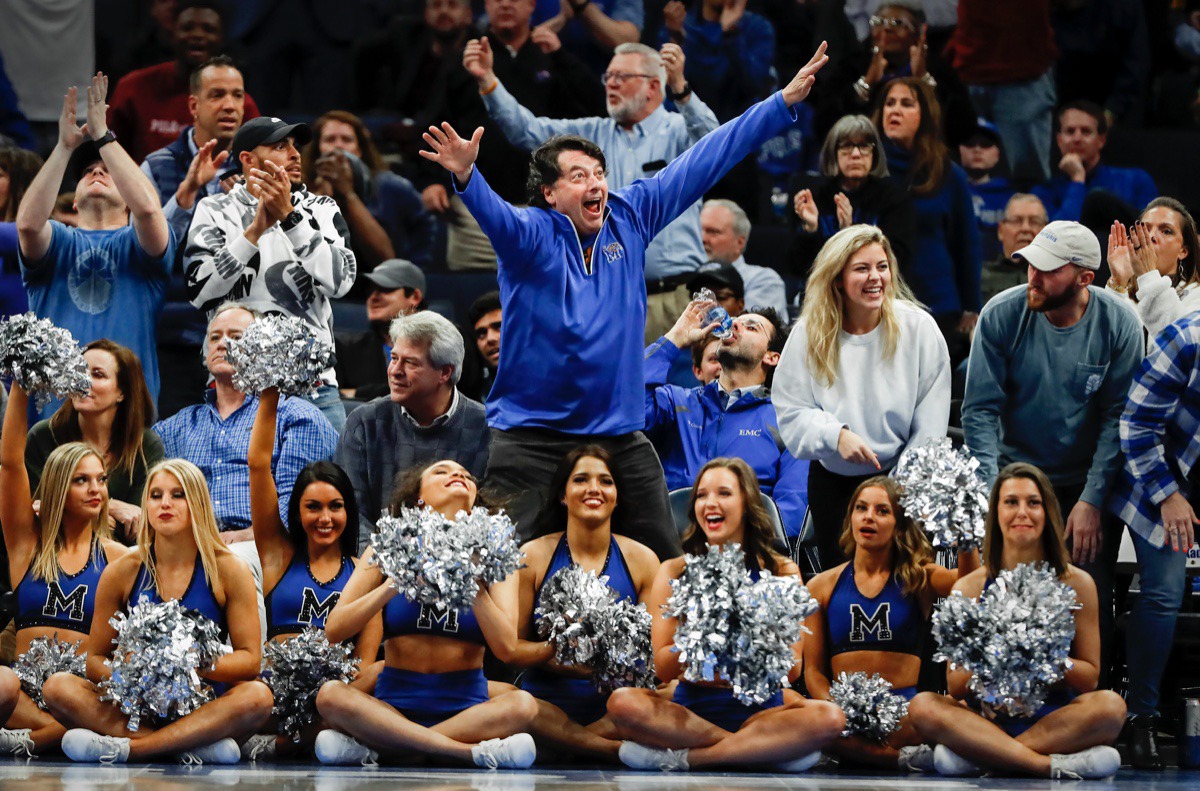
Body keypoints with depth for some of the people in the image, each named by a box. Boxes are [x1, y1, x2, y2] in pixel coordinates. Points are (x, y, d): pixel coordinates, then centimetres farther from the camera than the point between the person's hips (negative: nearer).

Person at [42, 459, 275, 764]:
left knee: (258, 696, -33)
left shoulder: (227, 570, 1)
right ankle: (195, 746, -33)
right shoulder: (122, 572, 6)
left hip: (204, 709, -2)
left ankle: (126, 748, -34)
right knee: (58, 687, -23)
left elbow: (250, 659, -3)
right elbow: (96, 658, 8)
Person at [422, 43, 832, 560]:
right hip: (532, 436, -5)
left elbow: (702, 164, 9)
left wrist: (784, 103, 10)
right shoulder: (531, 235, -7)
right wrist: (465, 175, -51)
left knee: (663, 563, 6)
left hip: (620, 437, 5)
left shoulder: (629, 219, 7)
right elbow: (492, 213, -28)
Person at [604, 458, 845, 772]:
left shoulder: (781, 572, 3)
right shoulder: (674, 573, 4)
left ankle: (683, 756, -25)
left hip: (760, 707, 0)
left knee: (829, 717, -30)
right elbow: (664, 668, -4)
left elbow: (792, 670, -5)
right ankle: (769, 749, -21)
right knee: (623, 703, -30)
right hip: (691, 705, 0)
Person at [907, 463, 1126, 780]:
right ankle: (1050, 763, -35)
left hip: (1056, 717, 0)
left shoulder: (1076, 584, 5)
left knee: (1110, 705, -31)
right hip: (988, 717, 0)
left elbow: (1089, 676, 5)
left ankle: (976, 757, -31)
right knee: (923, 707, -28)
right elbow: (955, 686, 3)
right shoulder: (969, 588, 5)